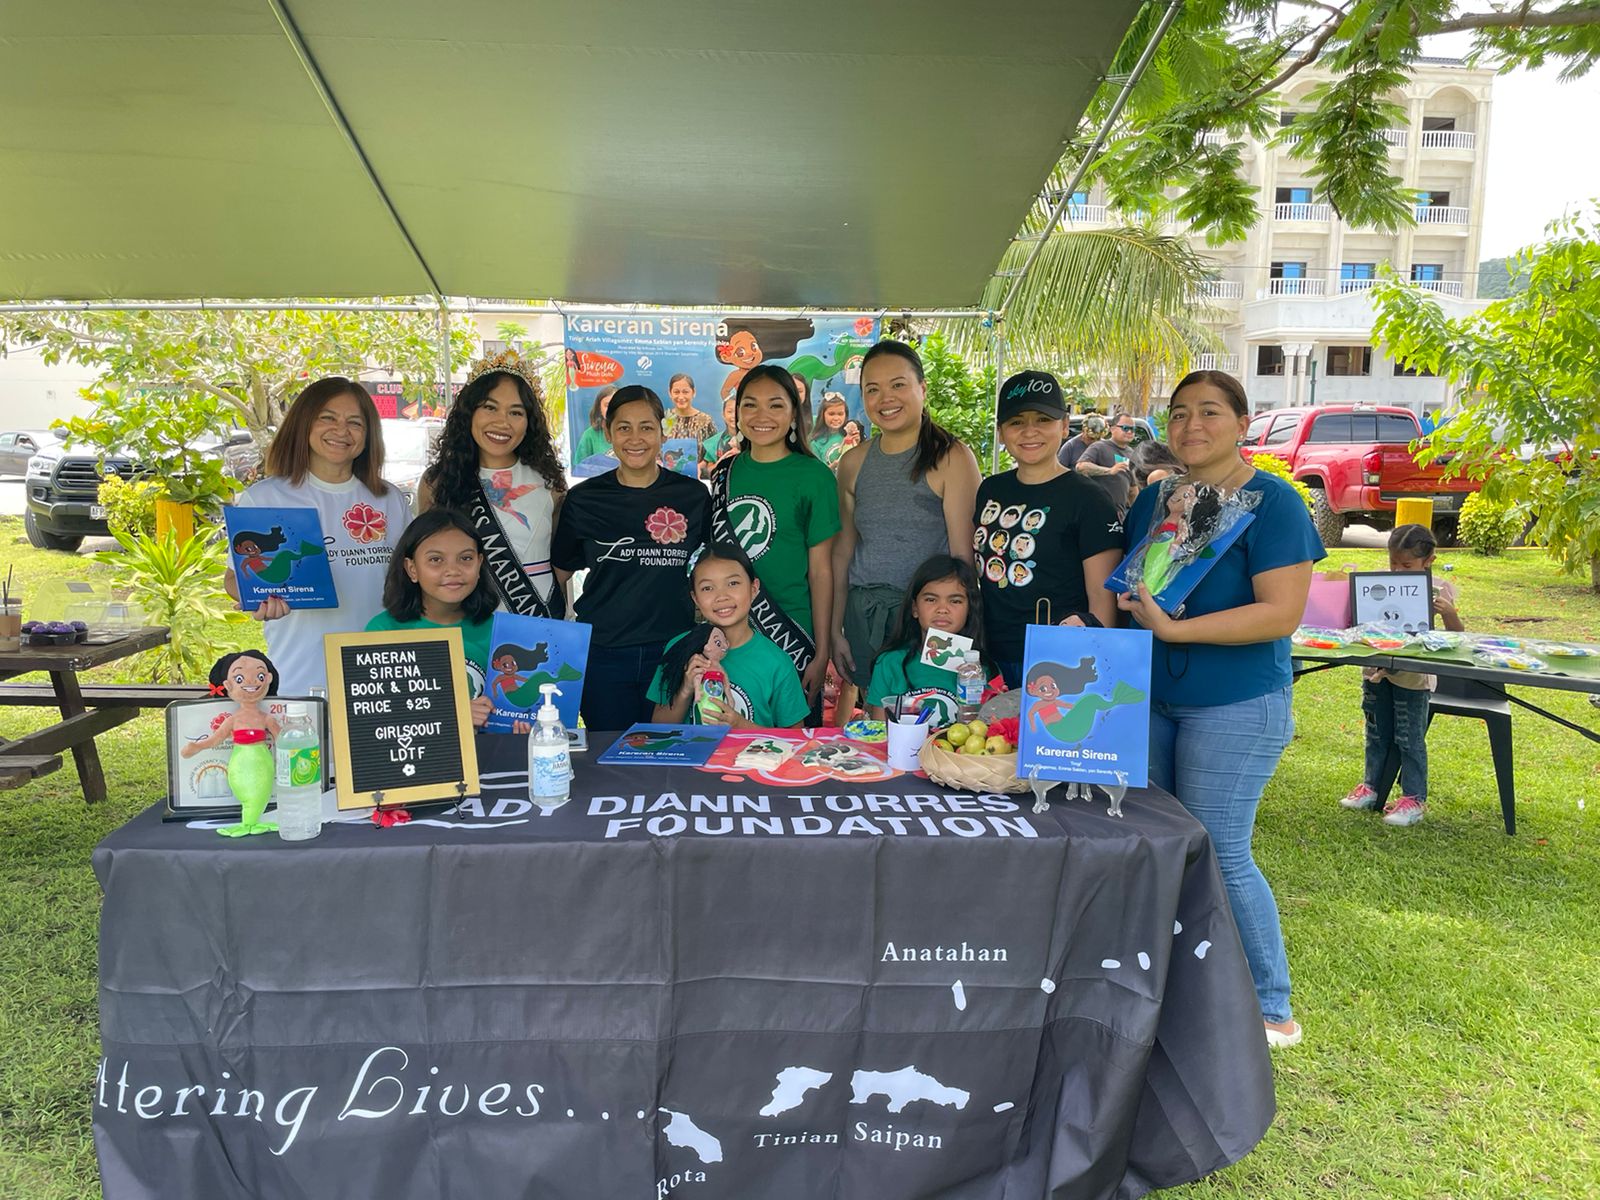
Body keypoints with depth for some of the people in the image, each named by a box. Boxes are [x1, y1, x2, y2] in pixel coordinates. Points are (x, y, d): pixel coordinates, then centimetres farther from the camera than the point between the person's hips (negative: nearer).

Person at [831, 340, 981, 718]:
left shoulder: (951, 458, -6)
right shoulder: (853, 463, 8)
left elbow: (963, 553, -9)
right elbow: (844, 548, 13)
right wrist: (836, 630, 11)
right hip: (862, 617, 4)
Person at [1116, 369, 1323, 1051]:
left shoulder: (1271, 503, -11)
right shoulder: (1154, 499, 9)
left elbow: (1281, 613, -19)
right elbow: (1123, 586, 18)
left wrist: (1174, 628, -25)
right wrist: (1126, 606, -4)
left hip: (1237, 707, -7)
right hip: (1151, 699, 7)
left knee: (1219, 854, -5)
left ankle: (1272, 1010, 14)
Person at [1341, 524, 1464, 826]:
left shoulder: (1438, 591, -8)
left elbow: (1457, 637, -9)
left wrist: (1449, 613, -29)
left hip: (1412, 675, -4)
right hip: (1377, 671, 4)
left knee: (1410, 739, 3)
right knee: (1376, 733, 17)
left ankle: (1414, 798, 15)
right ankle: (1371, 786, 31)